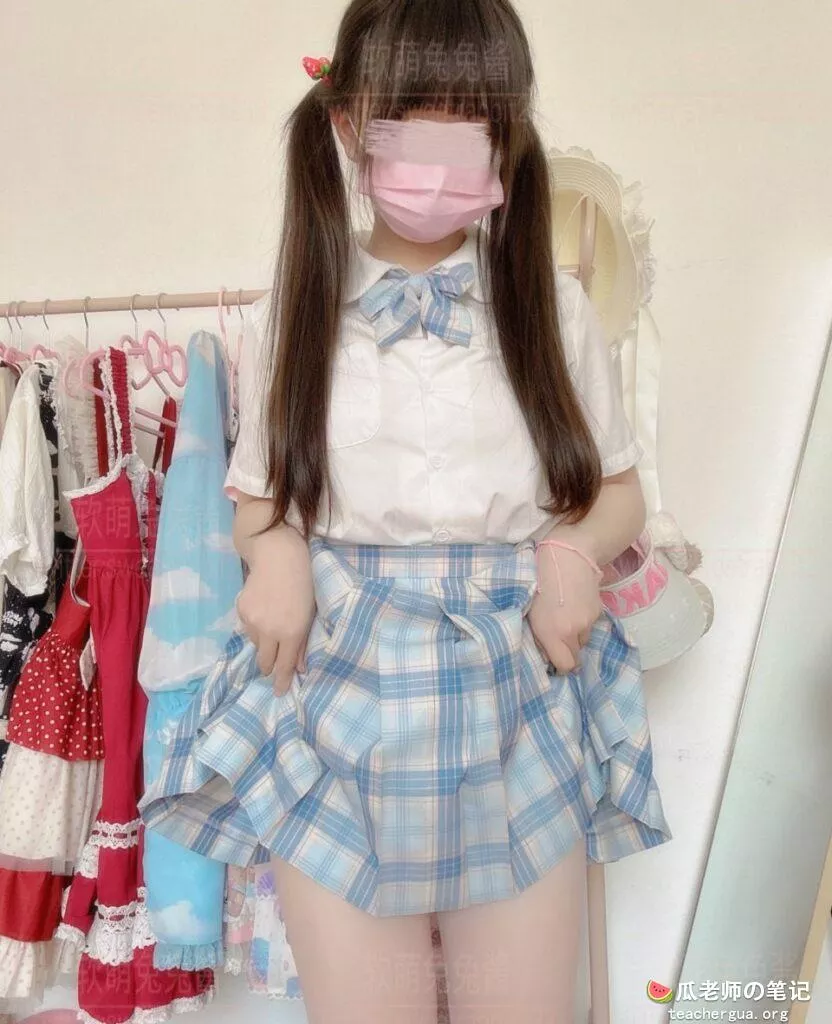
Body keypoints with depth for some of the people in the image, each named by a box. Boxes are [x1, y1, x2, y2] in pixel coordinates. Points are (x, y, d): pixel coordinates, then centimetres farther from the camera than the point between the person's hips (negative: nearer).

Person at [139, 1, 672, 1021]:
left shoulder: (555, 307, 3)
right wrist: (275, 550, -12)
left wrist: (578, 547, -13)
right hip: (338, 700, 0)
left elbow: (620, 490, 8)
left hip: (519, 699, 1)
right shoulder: (293, 315, 2)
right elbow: (258, 498, 10)